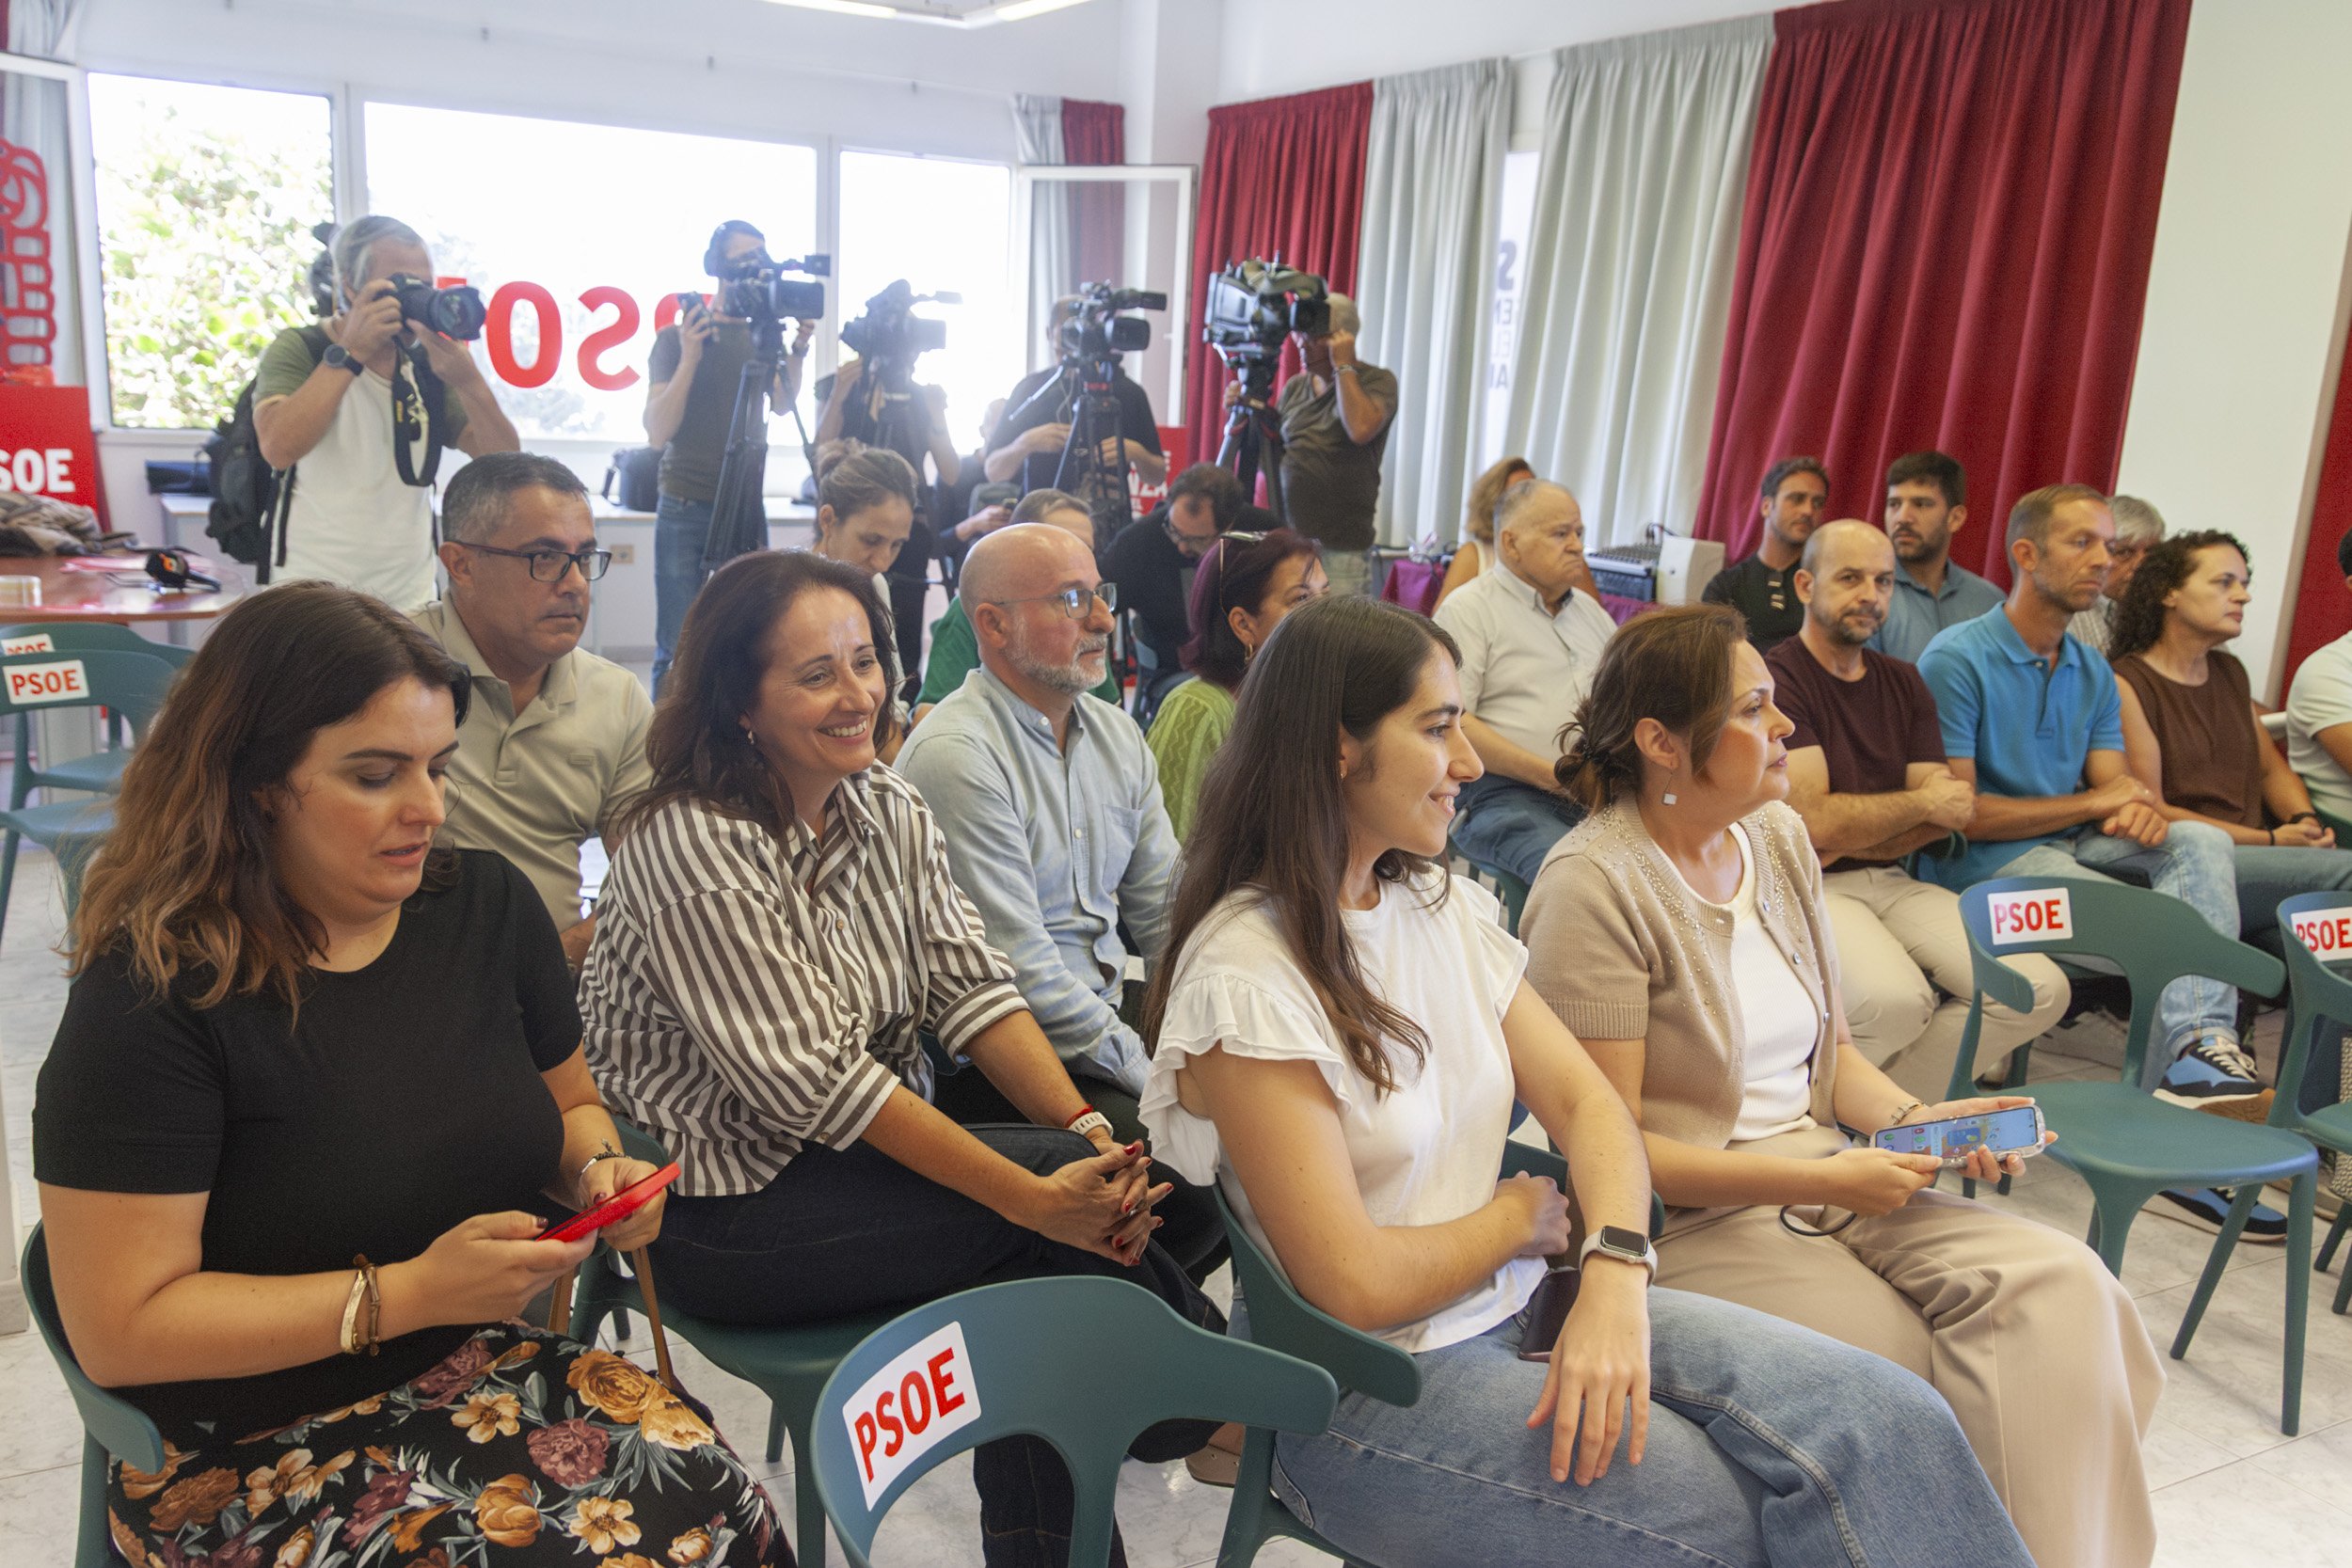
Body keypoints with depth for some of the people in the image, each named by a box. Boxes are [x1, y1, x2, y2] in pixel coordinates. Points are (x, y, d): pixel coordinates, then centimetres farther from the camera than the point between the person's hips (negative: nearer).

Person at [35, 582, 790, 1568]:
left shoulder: (487, 905, 2)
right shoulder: (155, 994, -15)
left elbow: (568, 1106, 18)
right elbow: (121, 1331, -15)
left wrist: (598, 1170, -5)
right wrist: (411, 1292, -21)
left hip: (480, 1367, 5)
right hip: (251, 1447, -4)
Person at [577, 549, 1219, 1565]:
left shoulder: (887, 809, 4)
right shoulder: (689, 846, -20)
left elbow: (968, 986, -2)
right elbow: (809, 1080, -24)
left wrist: (1087, 1129, -19)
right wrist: (1037, 1195, -27)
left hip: (882, 1149, 7)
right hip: (728, 1211, -7)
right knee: (1073, 1188, -19)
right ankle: (1217, 1393, 5)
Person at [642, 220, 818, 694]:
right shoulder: (678, 336, -2)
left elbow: (782, 404, -2)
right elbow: (658, 432, -9)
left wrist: (798, 349, -13)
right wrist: (689, 360, -18)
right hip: (686, 509, -3)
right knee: (679, 650, -5)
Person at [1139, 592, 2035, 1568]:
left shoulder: (1443, 905, 6)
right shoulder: (1245, 977, -19)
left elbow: (1584, 1101, 1)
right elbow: (1356, 1285, -20)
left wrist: (1613, 1276, -18)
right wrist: (1523, 1217, -4)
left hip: (1522, 1308, 7)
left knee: (1889, 1424, -12)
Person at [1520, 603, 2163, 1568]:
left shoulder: (1778, 836, 9)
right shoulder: (1594, 888, -16)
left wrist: (1915, 1119, -3)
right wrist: (1829, 1181, -19)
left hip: (1824, 1178, 7)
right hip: (1693, 1222, -7)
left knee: (2061, 1287, -14)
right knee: (1915, 1371, -22)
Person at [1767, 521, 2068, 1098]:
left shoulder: (1904, 683, 15)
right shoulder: (1775, 680, -8)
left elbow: (1945, 819, 8)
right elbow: (1815, 821, -16)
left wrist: (1851, 841, -10)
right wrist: (1924, 801, -2)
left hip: (1893, 882, 7)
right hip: (1807, 890, -7)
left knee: (2039, 990, -12)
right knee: (1898, 998, -34)